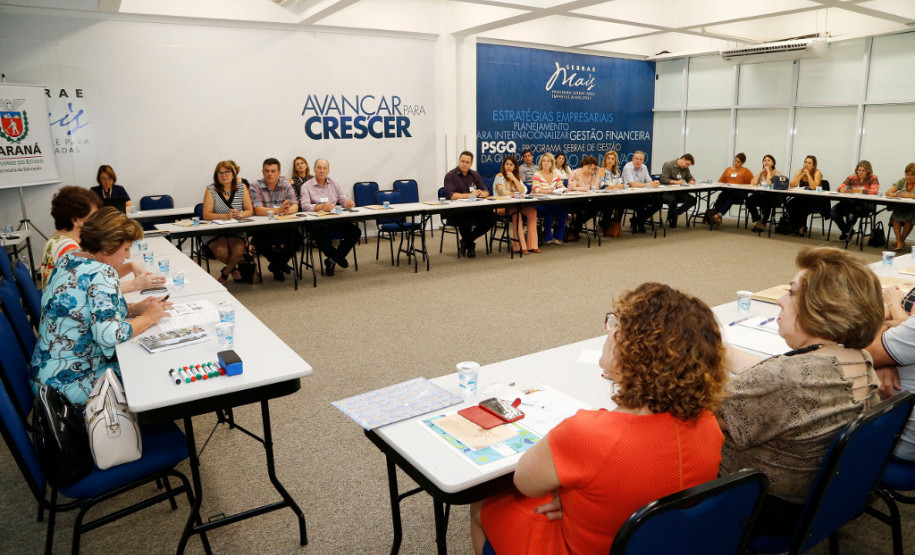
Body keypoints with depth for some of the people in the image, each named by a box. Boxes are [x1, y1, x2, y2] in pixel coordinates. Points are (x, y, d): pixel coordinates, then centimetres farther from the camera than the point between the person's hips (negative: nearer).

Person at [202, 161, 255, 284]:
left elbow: (250, 210, 4)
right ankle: (234, 268, 6)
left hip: (236, 231, 2)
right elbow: (207, 215, -8)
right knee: (221, 252, -31)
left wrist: (240, 215, -18)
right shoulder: (211, 189, -1)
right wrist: (226, 216, -22)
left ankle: (225, 273, 5)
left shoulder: (241, 188, 6)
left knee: (239, 251, -28)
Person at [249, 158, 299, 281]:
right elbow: (258, 210, -17)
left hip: (284, 226, 3)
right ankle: (280, 265, 1)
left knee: (297, 236, -26)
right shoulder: (256, 187, -3)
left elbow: (295, 206, -3)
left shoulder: (285, 184, 7)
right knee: (260, 241, -33)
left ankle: (276, 266, 2)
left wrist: (287, 210, -28)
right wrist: (278, 210, -32)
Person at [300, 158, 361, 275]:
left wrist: (348, 203, -18)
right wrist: (321, 206, -30)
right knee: (320, 232, -39)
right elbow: (305, 206, -10)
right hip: (317, 221, -3)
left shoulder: (335, 184, 18)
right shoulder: (306, 186, 5)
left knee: (355, 231, -23)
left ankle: (332, 259, -11)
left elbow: (344, 199, 10)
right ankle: (338, 258, -11)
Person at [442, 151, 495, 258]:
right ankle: (470, 246, -7)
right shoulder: (450, 176, -1)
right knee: (464, 220, -38)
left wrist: (483, 193, -13)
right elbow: (451, 195, -15)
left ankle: (466, 241, -1)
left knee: (490, 216, -21)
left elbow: (486, 192, 12)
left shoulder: (475, 175, 16)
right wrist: (470, 195, -19)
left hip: (474, 209, 5)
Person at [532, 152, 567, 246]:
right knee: (549, 210, -33)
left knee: (564, 208, -22)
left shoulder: (556, 174, 13)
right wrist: (547, 191, -37)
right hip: (538, 203, -5)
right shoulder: (537, 175, -3)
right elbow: (536, 190, -18)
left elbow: (561, 187, 9)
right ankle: (547, 238, -18)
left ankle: (557, 237, -10)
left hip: (552, 203, 5)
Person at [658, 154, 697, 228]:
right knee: (673, 200, -39)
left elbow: (690, 177, 23)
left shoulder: (685, 168, 14)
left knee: (693, 200, -15)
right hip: (666, 193, -7)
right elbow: (663, 180, -18)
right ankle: (672, 222, -14)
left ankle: (675, 213, -1)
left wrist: (692, 181, -2)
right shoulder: (668, 165, -8)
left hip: (678, 193, 7)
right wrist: (676, 182, -27)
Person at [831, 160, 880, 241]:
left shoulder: (873, 178, 1)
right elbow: (840, 187, 5)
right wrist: (842, 189, -21)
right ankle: (846, 231, -2)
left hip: (865, 204, -4)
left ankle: (847, 232, -5)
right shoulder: (852, 177, 10)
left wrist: (860, 190, -30)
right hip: (850, 202, 4)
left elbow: (874, 191, -15)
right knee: (834, 210, -24)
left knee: (851, 212, -36)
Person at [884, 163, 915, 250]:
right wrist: (894, 194, -22)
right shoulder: (901, 182, 9)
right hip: (900, 208, 2)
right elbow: (888, 193, 0)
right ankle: (899, 242, -31)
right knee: (895, 217, -30)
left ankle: (902, 240, -13)